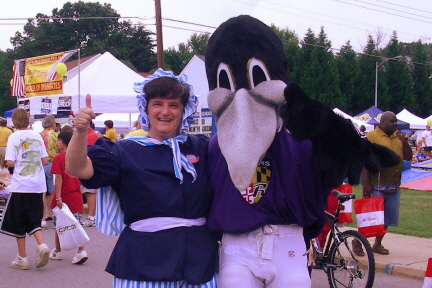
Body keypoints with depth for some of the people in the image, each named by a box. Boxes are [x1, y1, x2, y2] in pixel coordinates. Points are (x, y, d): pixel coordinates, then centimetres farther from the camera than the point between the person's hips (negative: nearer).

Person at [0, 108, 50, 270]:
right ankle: (42, 245, -9)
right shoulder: (37, 136, 5)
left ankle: (22, 258, 13)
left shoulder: (14, 137, -7)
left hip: (20, 186, -4)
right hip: (38, 185, 4)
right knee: (34, 220, 14)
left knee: (18, 222, 8)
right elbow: (45, 161, 5)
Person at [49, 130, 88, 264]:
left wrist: (58, 197, -17)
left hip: (63, 197, -4)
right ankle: (82, 250, -6)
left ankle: (57, 252, 23)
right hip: (76, 197, 4)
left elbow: (59, 178, -17)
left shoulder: (59, 158, -12)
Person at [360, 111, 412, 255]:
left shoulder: (398, 137, 13)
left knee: (387, 218, 12)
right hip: (376, 186, -6)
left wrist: (404, 141, -3)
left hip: (394, 187, 6)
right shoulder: (372, 136, -7)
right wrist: (366, 183, -18)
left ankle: (378, 244, 26)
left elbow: (408, 157, 12)